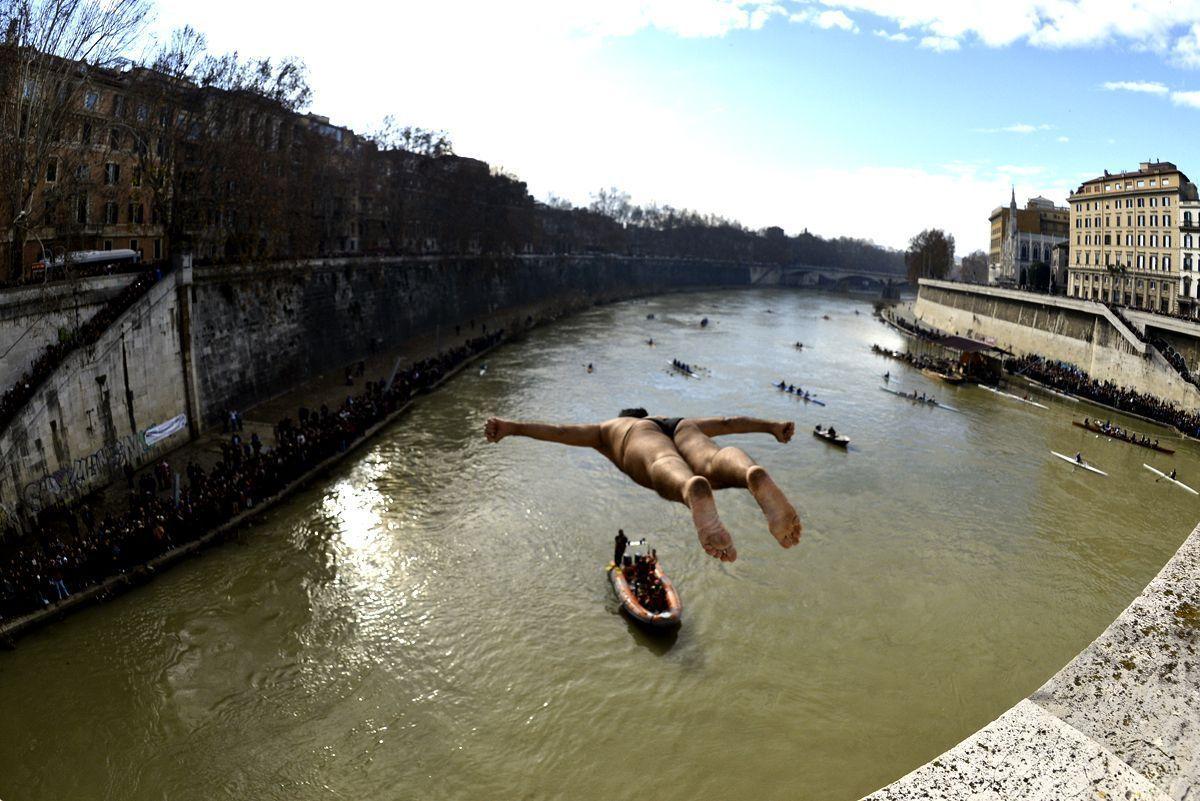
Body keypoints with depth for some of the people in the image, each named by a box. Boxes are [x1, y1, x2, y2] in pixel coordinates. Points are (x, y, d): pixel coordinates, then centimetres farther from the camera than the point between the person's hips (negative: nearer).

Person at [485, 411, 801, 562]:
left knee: (667, 469, -35)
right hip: (684, 429, 3)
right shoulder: (677, 419, 48)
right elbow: (728, 422, 47)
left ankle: (693, 490, -71)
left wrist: (511, 427, 17)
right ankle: (754, 475, -65)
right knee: (714, 462, -30)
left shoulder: (610, 427, 41)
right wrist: (772, 426, 55)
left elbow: (560, 431, 26)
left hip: (645, 442, -2)